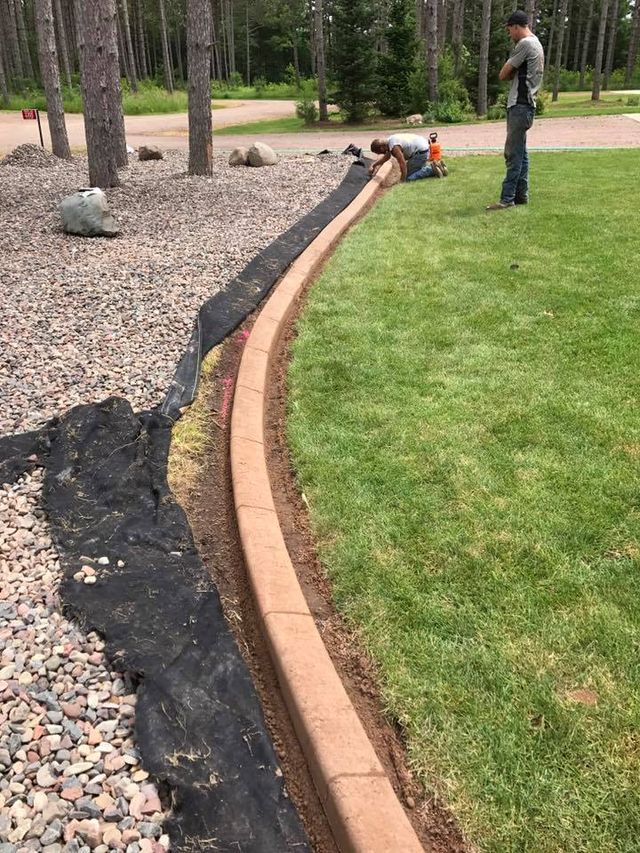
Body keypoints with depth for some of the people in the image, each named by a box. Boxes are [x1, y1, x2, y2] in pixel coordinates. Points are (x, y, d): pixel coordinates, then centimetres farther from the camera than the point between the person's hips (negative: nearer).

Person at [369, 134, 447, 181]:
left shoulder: (394, 147, -23)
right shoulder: (389, 141, 10)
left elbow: (402, 163, -27)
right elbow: (386, 157, 30)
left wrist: (403, 180, -19)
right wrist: (373, 165, 32)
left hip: (421, 152, -11)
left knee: (408, 177, -11)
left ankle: (431, 169, -12)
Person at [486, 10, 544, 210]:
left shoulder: (525, 44, -12)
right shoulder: (535, 43, 20)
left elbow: (503, 75, -10)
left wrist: (512, 72, 7)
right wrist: (515, 72, -1)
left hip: (520, 106, -10)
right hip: (523, 104, 10)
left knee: (513, 154, -10)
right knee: (519, 152, 12)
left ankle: (507, 199, -10)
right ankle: (521, 194, 16)